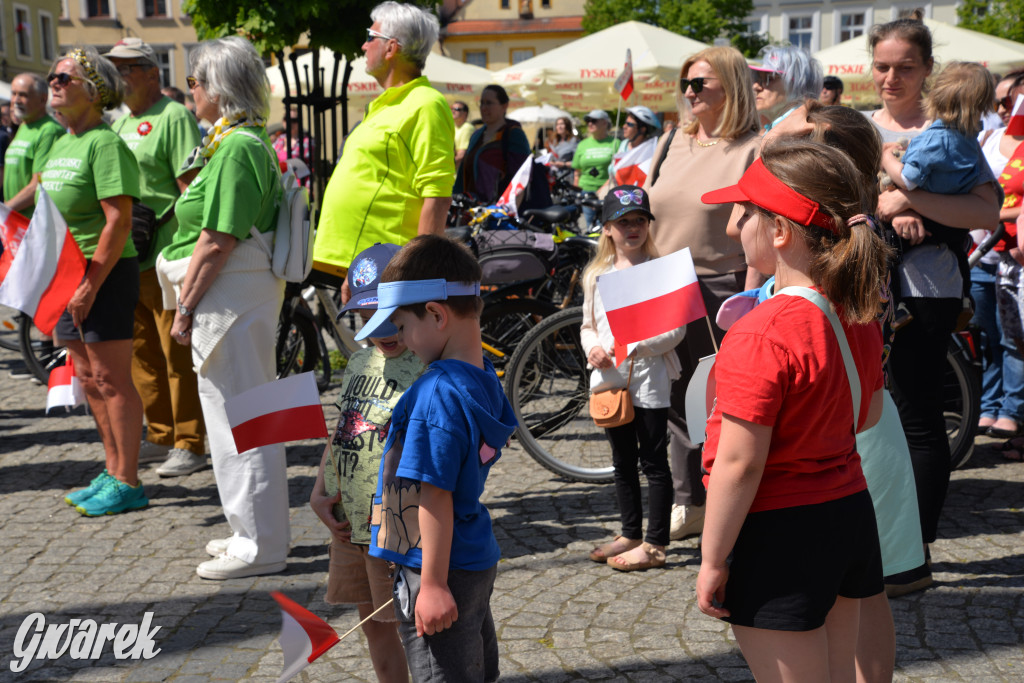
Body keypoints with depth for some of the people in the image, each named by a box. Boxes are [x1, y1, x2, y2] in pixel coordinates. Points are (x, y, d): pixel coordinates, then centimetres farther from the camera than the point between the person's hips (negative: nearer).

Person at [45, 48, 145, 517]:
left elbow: (118, 220, -20)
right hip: (67, 274, 9)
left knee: (111, 379, -4)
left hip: (105, 272, -9)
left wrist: (91, 285, -23)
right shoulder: (61, 144, 15)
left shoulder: (105, 143, -14)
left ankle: (127, 484, 4)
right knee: (88, 378, 13)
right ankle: (112, 473, 23)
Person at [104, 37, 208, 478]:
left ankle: (190, 444, 4)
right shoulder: (120, 123, 19)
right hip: (126, 259, 9)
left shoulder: (174, 117, -7)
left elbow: (192, 187, -15)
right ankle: (160, 436, 25)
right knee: (142, 352, 14)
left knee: (178, 353, -4)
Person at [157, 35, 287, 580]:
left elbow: (216, 243, -21)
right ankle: (256, 531, 30)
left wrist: (185, 308, -15)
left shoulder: (237, 147, -17)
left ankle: (259, 547, 7)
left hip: (231, 293, -11)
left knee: (237, 419, -3)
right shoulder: (247, 141, 16)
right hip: (243, 291, 11)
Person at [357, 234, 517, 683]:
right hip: (479, 562, 9)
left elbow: (436, 495, -24)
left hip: (442, 570, -9)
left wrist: (433, 582, -20)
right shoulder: (483, 376, 3)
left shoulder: (437, 394, -25)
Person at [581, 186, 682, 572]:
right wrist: (592, 348, -6)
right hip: (610, 379, 6)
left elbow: (675, 329, -11)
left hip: (649, 380, -6)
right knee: (623, 462, 15)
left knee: (654, 463, 1)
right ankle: (630, 535, 28)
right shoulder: (597, 275, 9)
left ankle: (654, 545, 7)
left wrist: (637, 346, -22)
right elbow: (588, 324, 15)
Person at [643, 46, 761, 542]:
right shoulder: (673, 141, 13)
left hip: (721, 291, -6)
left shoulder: (754, 150, -6)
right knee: (677, 399, 12)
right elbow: (646, 212, 18)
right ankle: (689, 504, 24)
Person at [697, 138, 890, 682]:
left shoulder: (760, 336, -25)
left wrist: (712, 561, -14)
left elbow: (738, 463, -23)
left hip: (779, 535, -8)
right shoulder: (858, 316, 0)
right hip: (851, 514, 8)